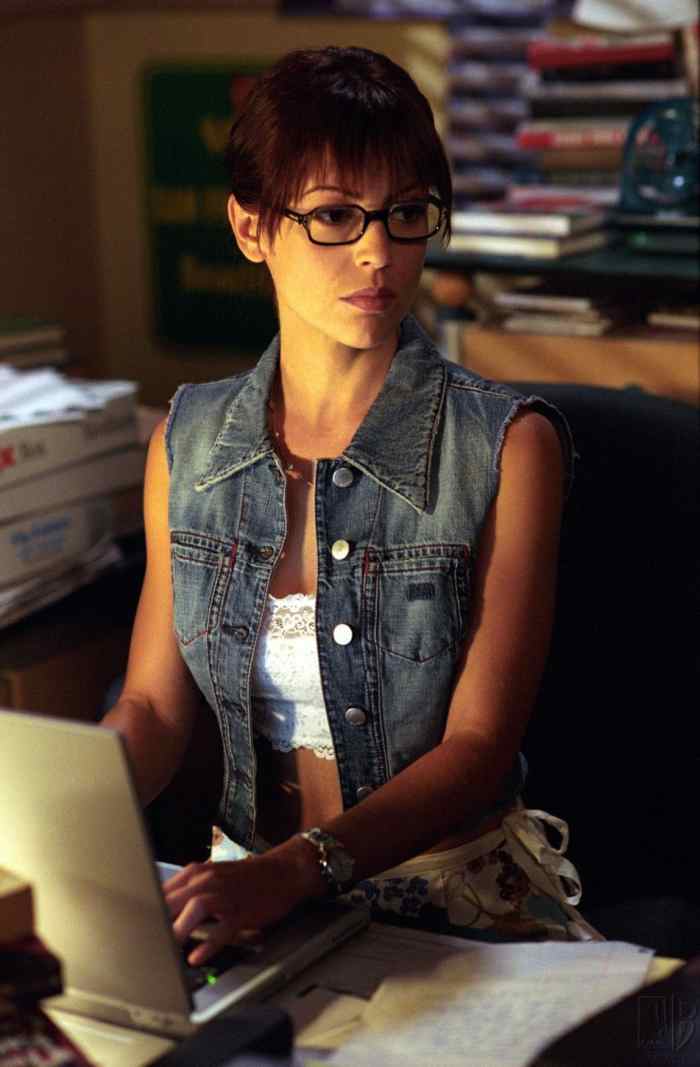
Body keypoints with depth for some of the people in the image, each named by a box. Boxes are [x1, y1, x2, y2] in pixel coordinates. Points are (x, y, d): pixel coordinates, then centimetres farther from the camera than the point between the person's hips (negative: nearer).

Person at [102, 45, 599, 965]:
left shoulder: (508, 448, -8)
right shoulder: (189, 441, 4)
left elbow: (478, 742, -12)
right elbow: (153, 707, 7)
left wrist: (295, 870, -27)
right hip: (251, 883, 3)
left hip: (458, 895, -3)